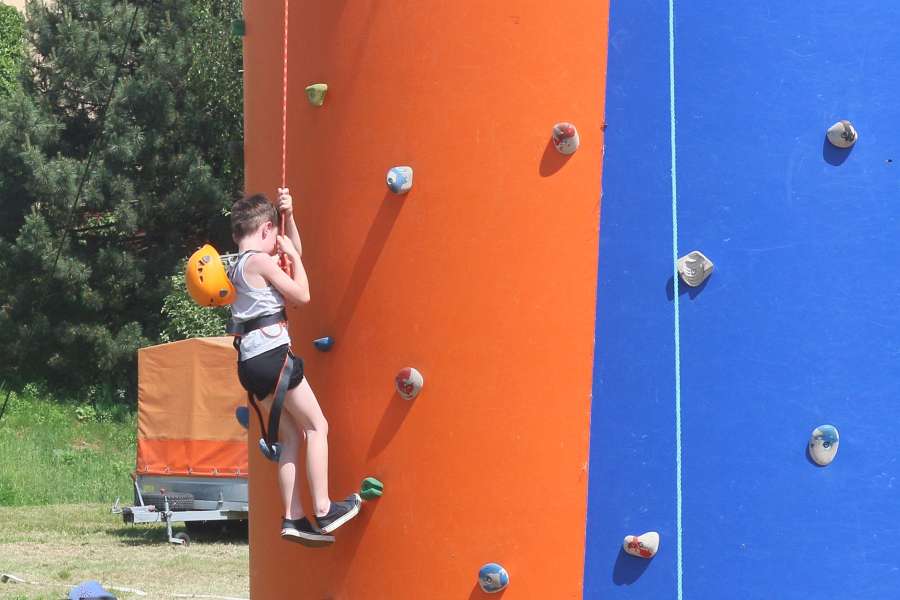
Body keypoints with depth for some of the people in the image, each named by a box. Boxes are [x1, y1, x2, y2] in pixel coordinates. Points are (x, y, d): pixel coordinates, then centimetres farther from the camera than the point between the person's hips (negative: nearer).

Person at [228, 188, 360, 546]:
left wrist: (288, 215, 20)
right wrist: (291, 255, 4)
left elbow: (293, 254, 29)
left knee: (291, 436, 11)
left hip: (250, 362, 9)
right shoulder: (261, 261, -9)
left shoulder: (238, 267, 18)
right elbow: (301, 295, -5)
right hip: (272, 353, -9)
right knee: (317, 426, -1)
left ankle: (293, 518, 5)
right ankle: (323, 510, -5)